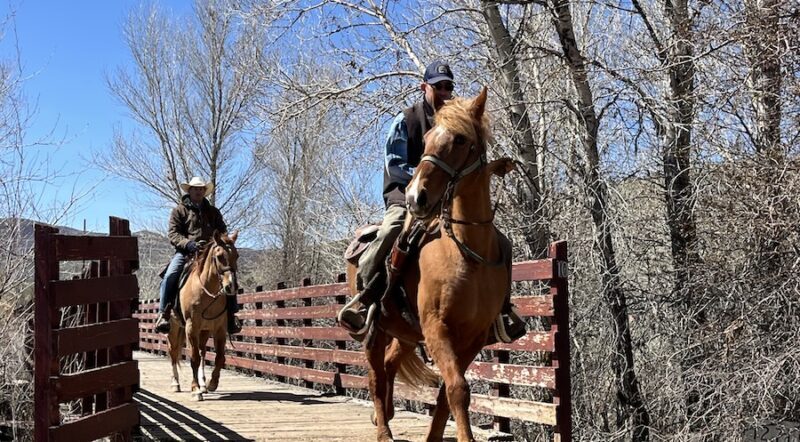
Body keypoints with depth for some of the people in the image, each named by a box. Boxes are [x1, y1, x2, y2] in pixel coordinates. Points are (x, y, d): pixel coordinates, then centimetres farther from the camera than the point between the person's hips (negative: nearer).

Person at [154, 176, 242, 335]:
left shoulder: (213, 211, 19)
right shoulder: (179, 210, 9)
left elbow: (223, 231, 21)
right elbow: (173, 234, -1)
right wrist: (189, 244, -19)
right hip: (185, 252, -2)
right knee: (169, 277, -27)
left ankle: (231, 316, -13)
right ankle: (164, 314, -20)